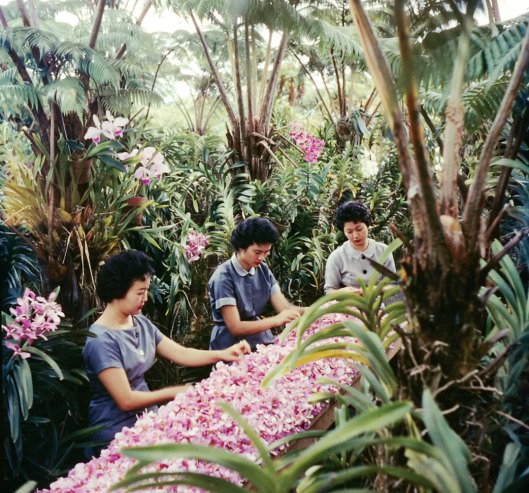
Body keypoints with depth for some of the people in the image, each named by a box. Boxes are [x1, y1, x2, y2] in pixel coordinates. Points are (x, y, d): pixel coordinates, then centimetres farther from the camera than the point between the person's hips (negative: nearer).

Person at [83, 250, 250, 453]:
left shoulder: (142, 323, 3)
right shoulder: (101, 340, -19)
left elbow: (182, 354, 3)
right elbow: (126, 400, -19)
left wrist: (224, 354, -9)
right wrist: (173, 393, -11)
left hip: (147, 417, 7)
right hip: (117, 431, -7)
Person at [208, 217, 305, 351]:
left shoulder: (263, 270, 3)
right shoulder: (223, 277, -15)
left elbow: (284, 307, -1)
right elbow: (235, 327, -17)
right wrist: (275, 320, -27)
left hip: (264, 343, 6)